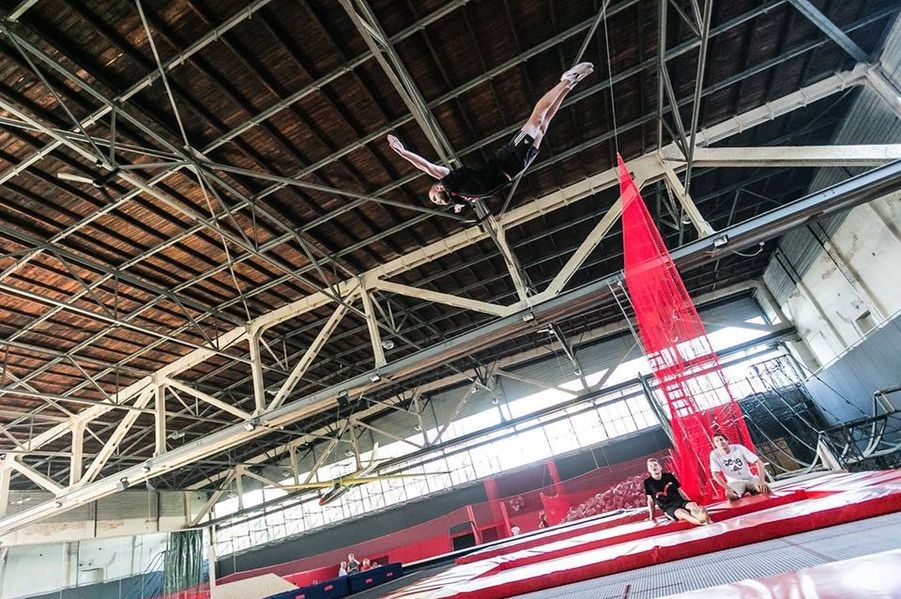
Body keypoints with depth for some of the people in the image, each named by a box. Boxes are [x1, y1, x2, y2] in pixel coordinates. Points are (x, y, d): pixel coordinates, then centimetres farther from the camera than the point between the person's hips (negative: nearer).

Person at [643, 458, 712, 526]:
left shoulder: (669, 476, 7)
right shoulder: (648, 482, 0)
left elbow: (680, 490, 15)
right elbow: (650, 500, 7)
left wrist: (691, 503, 8)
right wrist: (651, 517, 6)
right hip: (668, 507, -3)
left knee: (692, 504, -30)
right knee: (681, 512, -35)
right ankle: (701, 521, -64)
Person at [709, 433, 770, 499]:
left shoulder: (739, 448, -11)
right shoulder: (714, 454, -13)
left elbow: (758, 462, -12)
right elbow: (715, 474, -15)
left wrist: (762, 481, -25)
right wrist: (728, 489, -26)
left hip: (751, 479, 1)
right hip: (735, 482, -1)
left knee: (765, 489, -28)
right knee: (731, 495, -31)